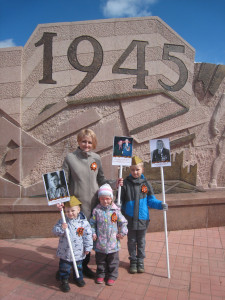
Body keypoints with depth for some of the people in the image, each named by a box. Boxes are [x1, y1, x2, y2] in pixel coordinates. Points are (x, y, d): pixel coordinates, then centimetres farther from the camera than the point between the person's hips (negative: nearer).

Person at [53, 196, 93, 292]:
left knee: (78, 266, 22)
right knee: (64, 268, 13)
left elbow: (88, 235, -6)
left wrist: (88, 247, -4)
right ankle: (64, 281, 35)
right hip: (65, 252, 0)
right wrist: (61, 228, -30)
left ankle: (78, 278, 47)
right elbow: (55, 231, -10)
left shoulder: (83, 222, -12)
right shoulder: (62, 221, -10)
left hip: (78, 252, 1)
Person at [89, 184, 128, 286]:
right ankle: (101, 274, 37)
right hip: (100, 242, 0)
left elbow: (123, 222, 3)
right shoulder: (97, 210, -5)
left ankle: (112, 275, 31)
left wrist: (122, 233, -4)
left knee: (113, 260, 13)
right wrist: (93, 233, -7)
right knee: (100, 260, 17)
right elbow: (92, 223, 2)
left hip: (113, 242, 0)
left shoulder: (116, 210, -5)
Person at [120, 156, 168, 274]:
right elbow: (120, 201, -1)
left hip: (142, 218, 1)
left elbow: (151, 200, 2)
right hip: (129, 219, -1)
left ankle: (140, 261, 35)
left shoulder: (146, 184, -3)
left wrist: (160, 204, -13)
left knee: (141, 241, 17)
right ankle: (133, 261, 34)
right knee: (131, 241, 15)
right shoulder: (125, 183, -7)